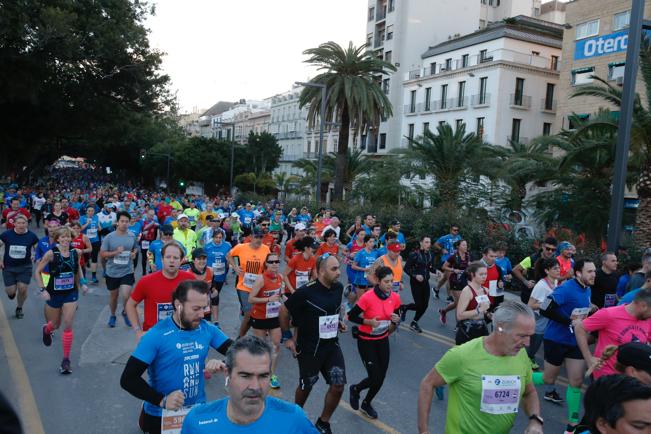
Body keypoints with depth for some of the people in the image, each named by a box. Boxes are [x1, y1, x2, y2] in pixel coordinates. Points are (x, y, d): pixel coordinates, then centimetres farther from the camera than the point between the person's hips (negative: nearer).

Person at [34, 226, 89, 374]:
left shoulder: (76, 252, -7)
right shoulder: (51, 253, -16)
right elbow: (37, 272, -8)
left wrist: (82, 282, 4)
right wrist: (43, 289, -15)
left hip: (71, 293, 1)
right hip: (54, 294, -1)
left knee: (68, 326, -7)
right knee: (55, 325, 17)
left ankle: (66, 360, 4)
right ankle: (47, 329, 57)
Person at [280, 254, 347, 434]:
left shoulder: (338, 288, -4)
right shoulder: (305, 292, -22)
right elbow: (284, 311, -9)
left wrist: (338, 321, 6)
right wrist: (288, 337, -5)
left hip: (332, 346, 5)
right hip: (309, 348, -5)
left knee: (338, 386, 1)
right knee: (306, 386, 14)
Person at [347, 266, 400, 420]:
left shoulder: (395, 297, -9)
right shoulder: (368, 297, -25)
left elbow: (396, 318, 7)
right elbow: (351, 316, -16)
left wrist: (396, 321, -15)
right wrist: (369, 322, -27)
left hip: (383, 340, 5)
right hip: (366, 341, -5)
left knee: (381, 377, 8)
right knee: (375, 377, -8)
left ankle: (366, 404, 36)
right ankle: (355, 390, 26)